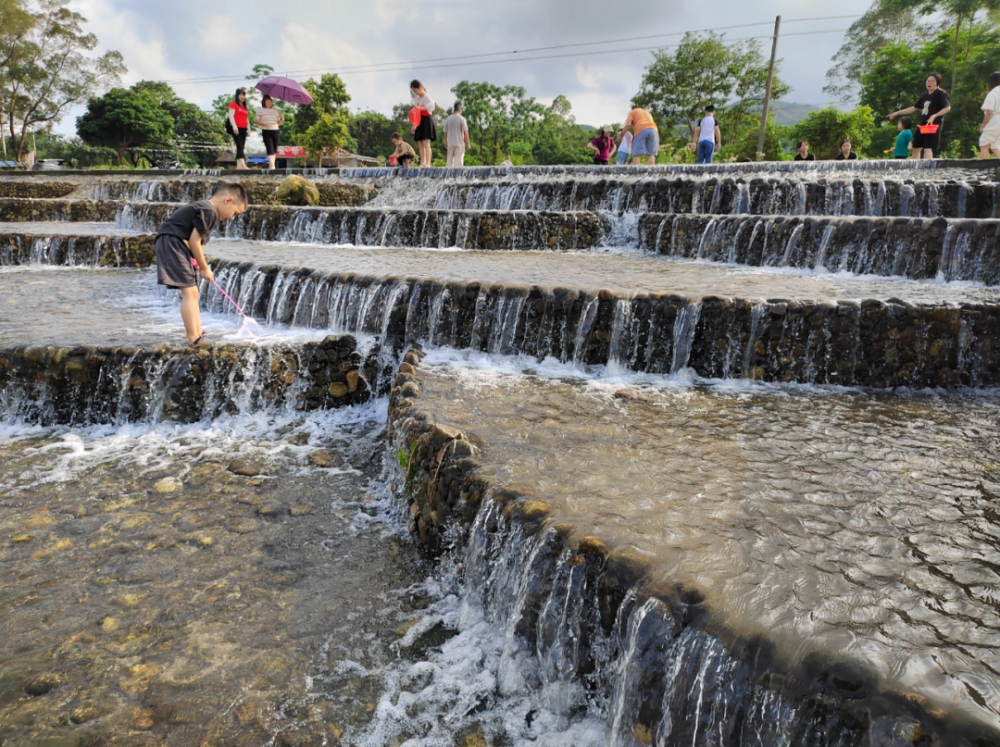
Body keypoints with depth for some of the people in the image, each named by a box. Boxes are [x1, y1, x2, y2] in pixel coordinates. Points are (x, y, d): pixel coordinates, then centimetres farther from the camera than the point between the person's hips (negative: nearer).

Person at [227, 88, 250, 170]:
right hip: (237, 129, -7)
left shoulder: (244, 107, 24)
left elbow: (247, 119, 24)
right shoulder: (233, 104, 4)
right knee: (240, 146, -17)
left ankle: (239, 166, 0)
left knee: (242, 148, 1)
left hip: (243, 129, 7)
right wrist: (234, 127, -17)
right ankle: (243, 165, -29)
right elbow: (231, 115, -6)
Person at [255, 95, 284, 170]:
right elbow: (256, 120, 2)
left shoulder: (275, 111, 18)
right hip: (266, 131, -4)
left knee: (275, 150, 3)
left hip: (275, 131, 5)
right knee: (270, 149, -15)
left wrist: (282, 119, -4)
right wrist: (264, 124, -15)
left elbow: (278, 123, 17)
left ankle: (271, 165, 11)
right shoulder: (260, 110, 7)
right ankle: (272, 165, -21)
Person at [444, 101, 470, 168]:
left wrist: (446, 143, 20)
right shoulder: (462, 119, -8)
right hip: (459, 143, -4)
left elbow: (445, 133, 8)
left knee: (450, 160, 10)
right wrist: (467, 143, -1)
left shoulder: (448, 119, 4)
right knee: (458, 161, -3)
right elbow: (465, 132, -10)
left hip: (450, 143, 4)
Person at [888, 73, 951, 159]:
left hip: (934, 125, -8)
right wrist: (897, 113, 21)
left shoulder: (941, 94, -6)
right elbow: (914, 108, 23)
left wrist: (935, 116, -30)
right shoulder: (925, 96, 16)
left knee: (928, 148, -16)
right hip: (922, 125, 8)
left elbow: (947, 107, -15)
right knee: (916, 148, 9)